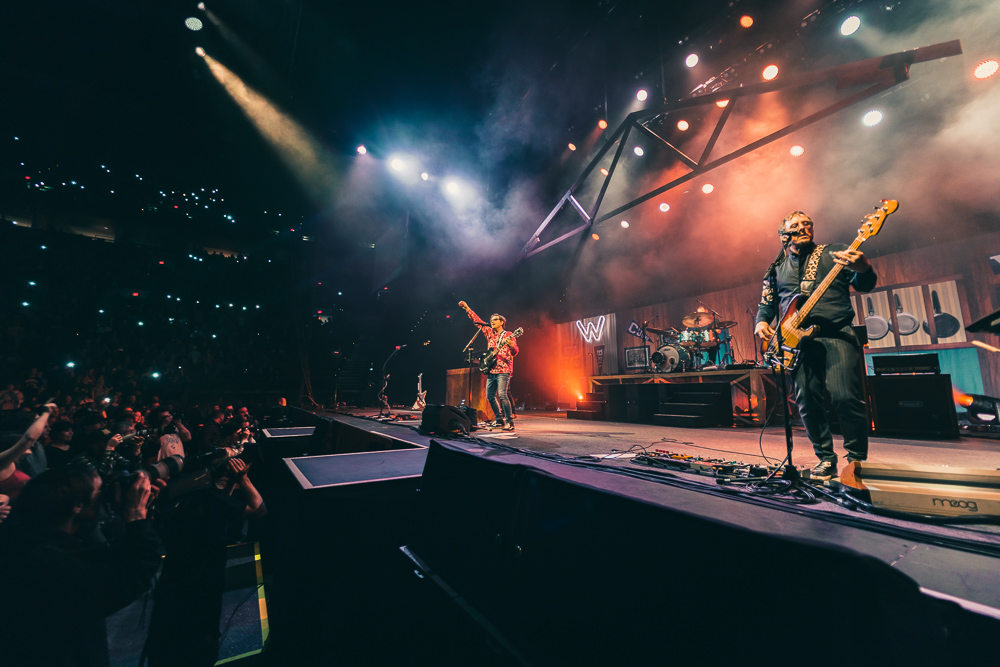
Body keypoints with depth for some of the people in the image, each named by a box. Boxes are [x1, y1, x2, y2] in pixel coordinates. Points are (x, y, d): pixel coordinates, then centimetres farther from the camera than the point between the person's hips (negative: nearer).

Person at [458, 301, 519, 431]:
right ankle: (499, 419, 24)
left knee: (502, 395, -17)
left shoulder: (508, 335, -1)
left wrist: (511, 345, -33)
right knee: (490, 396, 9)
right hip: (491, 370, 7)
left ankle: (509, 421, -9)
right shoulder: (489, 333, 15)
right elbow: (477, 321, 15)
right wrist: (466, 308, 10)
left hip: (503, 370, -7)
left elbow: (515, 352, -10)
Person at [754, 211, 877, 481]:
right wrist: (761, 322, 0)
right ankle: (826, 459, 15)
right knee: (808, 402, -1)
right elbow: (766, 304, 21)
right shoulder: (777, 269, 19)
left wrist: (862, 269, -22)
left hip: (837, 334, -2)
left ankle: (857, 459, 8)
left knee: (846, 397, -12)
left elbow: (864, 285, 2)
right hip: (798, 338, 2)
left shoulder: (835, 253, 12)